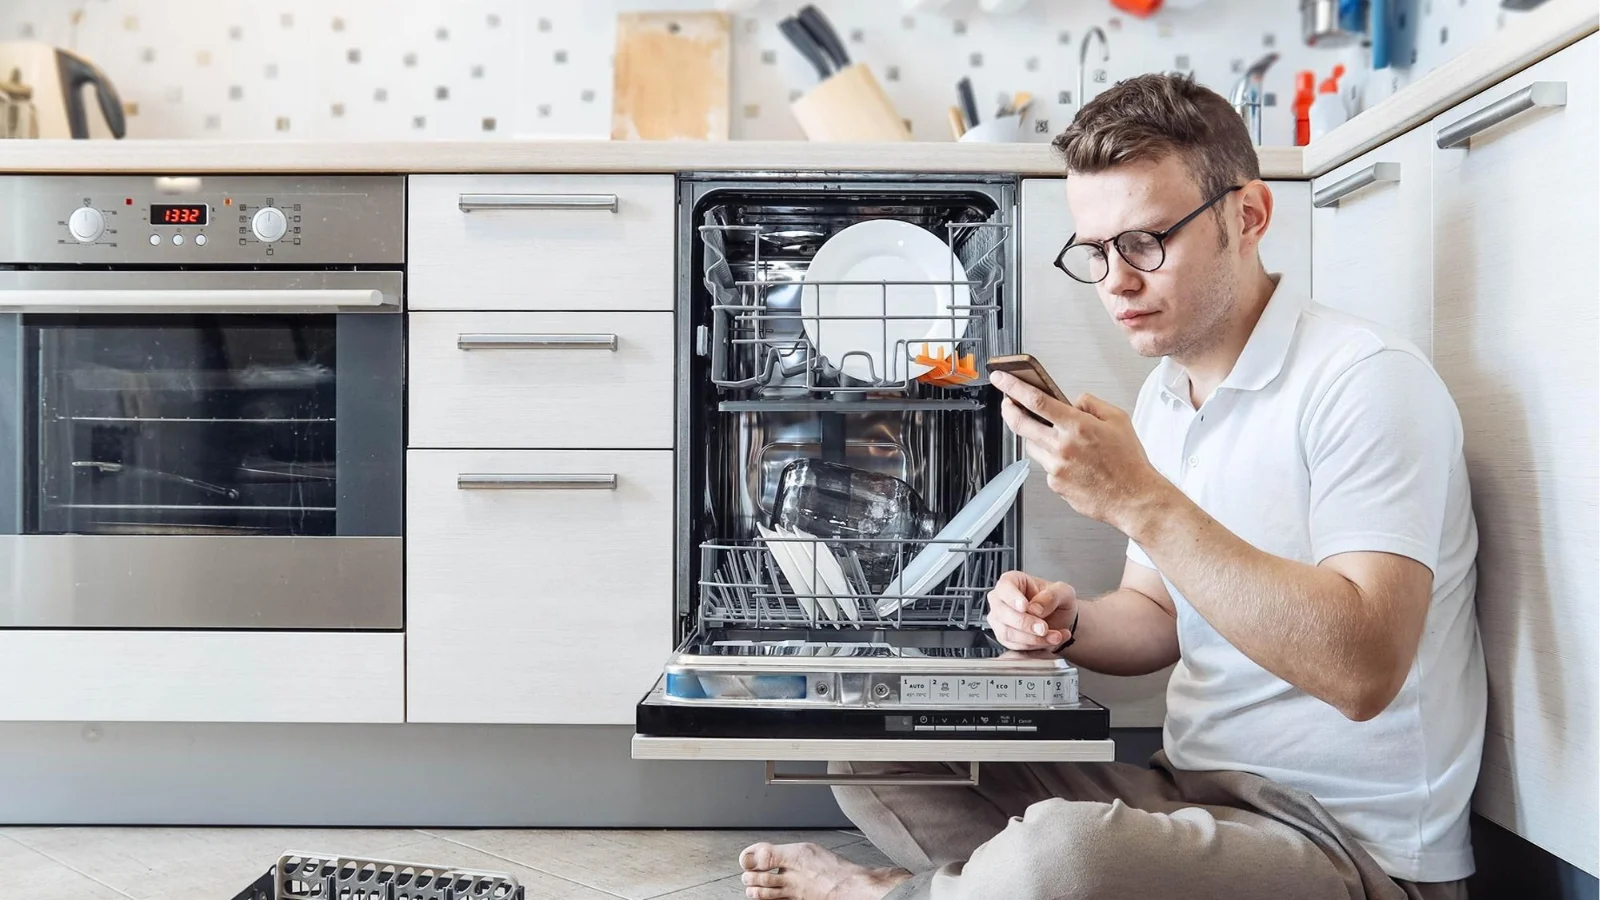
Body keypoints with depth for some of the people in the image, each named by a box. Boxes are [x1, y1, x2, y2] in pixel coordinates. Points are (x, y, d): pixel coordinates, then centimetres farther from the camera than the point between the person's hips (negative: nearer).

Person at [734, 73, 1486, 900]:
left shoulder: (1364, 380, -16)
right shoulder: (1161, 401, 9)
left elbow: (1361, 669, -28)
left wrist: (1140, 500, -30)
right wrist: (1064, 623, -5)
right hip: (1192, 791, 7)